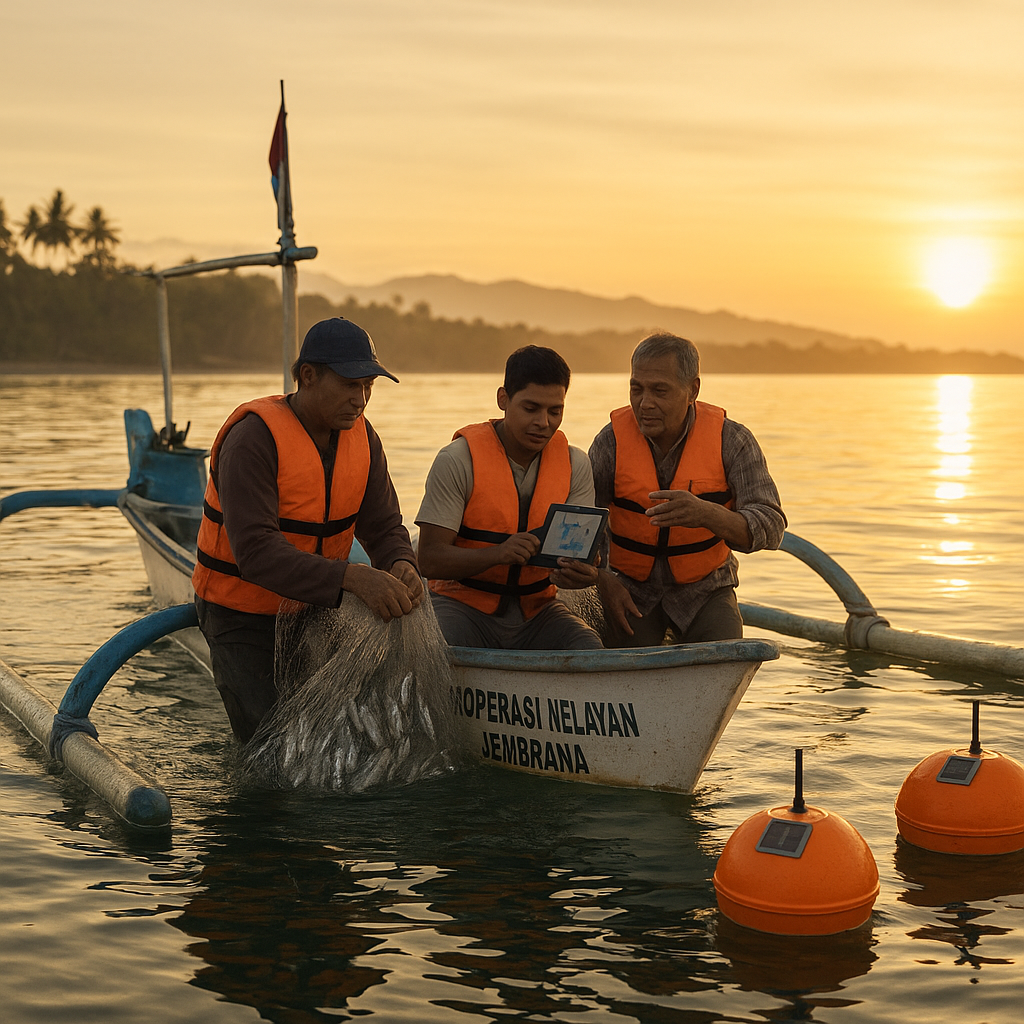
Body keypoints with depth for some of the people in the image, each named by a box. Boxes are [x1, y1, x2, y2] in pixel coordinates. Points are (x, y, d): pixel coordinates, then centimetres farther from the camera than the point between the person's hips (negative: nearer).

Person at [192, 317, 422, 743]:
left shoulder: (362, 438, -3)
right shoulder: (253, 438, -25)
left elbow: (383, 528, 0)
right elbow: (255, 552, -34)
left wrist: (401, 565, -25)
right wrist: (351, 577, -44)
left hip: (313, 607, 6)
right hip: (243, 616, -6)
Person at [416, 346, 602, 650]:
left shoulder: (575, 465, 3)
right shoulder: (457, 460, -10)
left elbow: (579, 551, -2)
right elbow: (429, 559, -14)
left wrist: (581, 574, -29)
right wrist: (499, 553, -32)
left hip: (536, 609, 3)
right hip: (463, 602, -3)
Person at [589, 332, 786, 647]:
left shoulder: (730, 440, -14)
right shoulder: (612, 441, -12)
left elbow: (769, 528, -22)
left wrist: (706, 514, -42)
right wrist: (604, 580, -23)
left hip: (704, 589, 0)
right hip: (631, 589, 0)